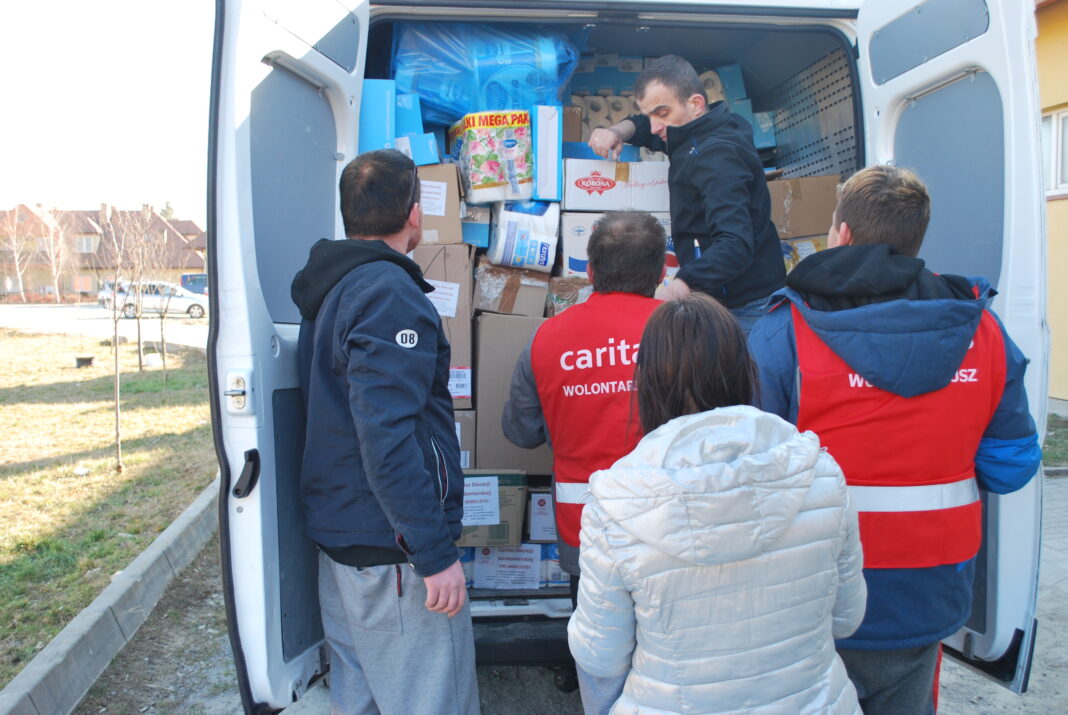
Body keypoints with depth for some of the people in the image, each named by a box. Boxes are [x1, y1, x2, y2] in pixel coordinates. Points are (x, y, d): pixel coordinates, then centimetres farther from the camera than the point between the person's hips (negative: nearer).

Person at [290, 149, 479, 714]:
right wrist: (435, 554, -21)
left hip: (335, 533, 10)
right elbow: (387, 437, -25)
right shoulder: (389, 292, -18)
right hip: (391, 548, -10)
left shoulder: (326, 290, 12)